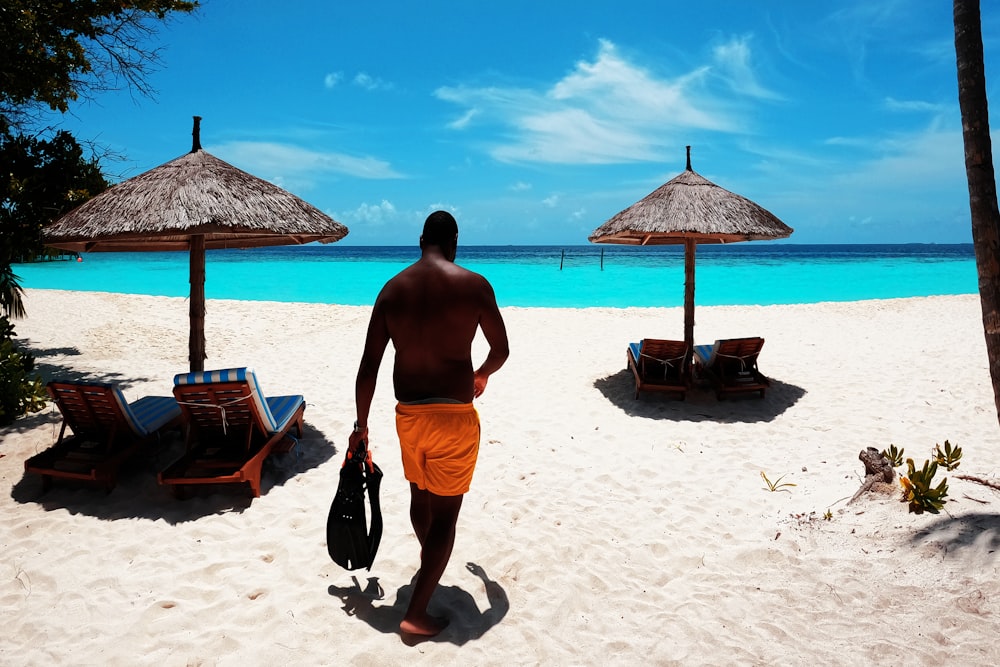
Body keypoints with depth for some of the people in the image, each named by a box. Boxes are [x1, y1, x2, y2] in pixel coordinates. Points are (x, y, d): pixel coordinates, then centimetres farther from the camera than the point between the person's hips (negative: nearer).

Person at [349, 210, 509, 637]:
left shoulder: (392, 289, 1)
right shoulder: (473, 285, -9)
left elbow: (368, 366, 1)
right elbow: (501, 350, 1)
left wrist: (361, 424, 10)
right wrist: (481, 375, 23)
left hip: (408, 414, 5)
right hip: (454, 416, -5)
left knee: (420, 496, 26)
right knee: (445, 514, 7)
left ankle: (429, 565, 51)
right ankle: (416, 614, 8)